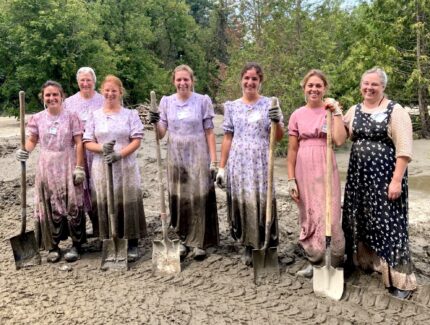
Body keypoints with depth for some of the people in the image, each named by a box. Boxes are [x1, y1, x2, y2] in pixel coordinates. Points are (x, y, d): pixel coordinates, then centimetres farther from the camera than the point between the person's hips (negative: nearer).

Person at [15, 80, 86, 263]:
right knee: (50, 206, 6)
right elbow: (32, 140, 12)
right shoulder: (37, 118, 3)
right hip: (47, 167, 2)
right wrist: (25, 151, -10)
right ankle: (53, 246, 17)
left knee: (72, 204, -2)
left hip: (68, 165, -2)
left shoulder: (71, 117, -4)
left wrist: (79, 167, -10)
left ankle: (76, 245, 11)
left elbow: (79, 143, -5)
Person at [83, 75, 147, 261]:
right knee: (105, 204, 2)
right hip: (102, 168, 1)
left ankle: (133, 245, 10)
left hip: (126, 166, -1)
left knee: (128, 204, 0)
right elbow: (87, 142, 5)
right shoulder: (95, 115, 9)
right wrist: (102, 148, -15)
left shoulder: (130, 114, 5)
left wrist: (119, 154, -17)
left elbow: (136, 140, -3)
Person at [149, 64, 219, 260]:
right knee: (178, 200, 6)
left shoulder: (203, 101, -2)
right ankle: (183, 240, 20)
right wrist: (155, 123, -17)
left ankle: (199, 243, 10)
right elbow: (161, 134, 5)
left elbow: (209, 132, -2)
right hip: (176, 158, 3)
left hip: (198, 157, -2)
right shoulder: (166, 102, 5)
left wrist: (213, 161, -6)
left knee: (199, 199, 0)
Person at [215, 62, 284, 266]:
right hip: (238, 163, 2)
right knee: (241, 202, 3)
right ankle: (248, 246, 18)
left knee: (262, 202, -5)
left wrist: (277, 122, -18)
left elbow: (279, 138, 2)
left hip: (261, 163, -1)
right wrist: (221, 167, 5)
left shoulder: (269, 104, 4)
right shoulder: (232, 107, 8)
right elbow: (227, 138, 9)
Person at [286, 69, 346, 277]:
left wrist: (336, 112, -12)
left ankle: (336, 264, 15)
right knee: (308, 216, 11)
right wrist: (291, 180, 0)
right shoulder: (297, 115, 6)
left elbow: (339, 140, -15)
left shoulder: (331, 110, 2)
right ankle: (315, 261, 27)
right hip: (304, 170, 2)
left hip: (325, 168, -2)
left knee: (329, 216, -3)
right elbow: (292, 150, 5)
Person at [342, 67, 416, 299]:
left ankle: (398, 278, 5)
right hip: (359, 175, 6)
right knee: (359, 218, 12)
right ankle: (364, 259, 32)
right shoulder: (354, 111, 10)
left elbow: (404, 149, -12)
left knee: (388, 222, -4)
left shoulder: (395, 111, -7)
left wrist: (397, 180, -18)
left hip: (385, 175, -6)